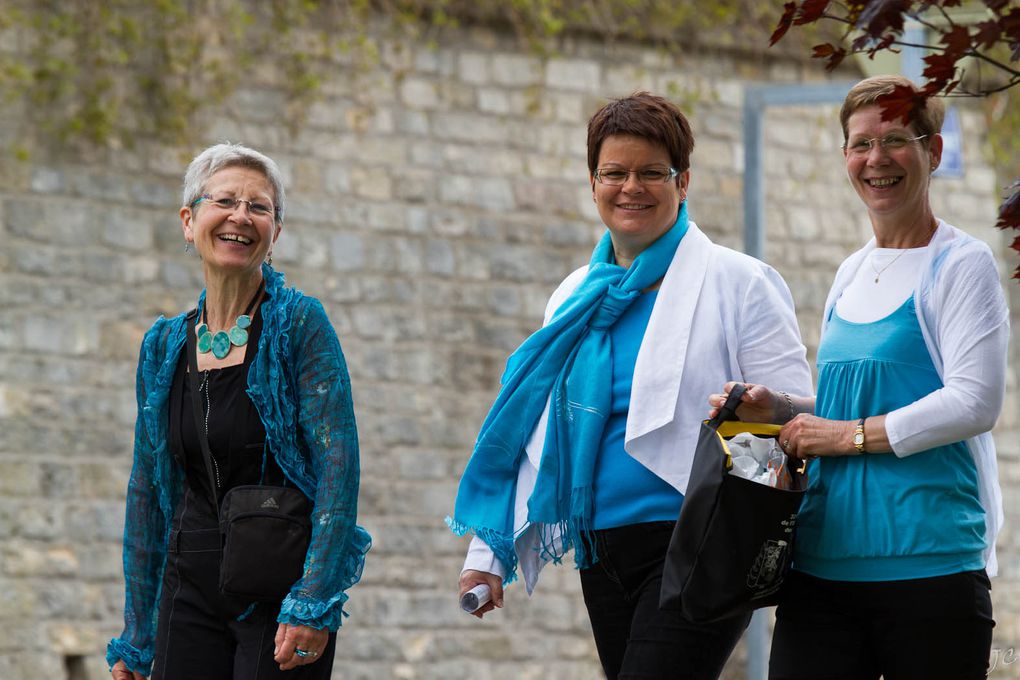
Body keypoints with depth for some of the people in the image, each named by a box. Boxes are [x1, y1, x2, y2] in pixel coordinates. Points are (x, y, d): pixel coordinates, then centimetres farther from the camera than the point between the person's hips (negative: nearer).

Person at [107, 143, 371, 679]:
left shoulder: (300, 324, -5)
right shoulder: (164, 346, 9)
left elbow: (339, 465, -12)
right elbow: (145, 491, 13)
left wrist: (313, 601, -20)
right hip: (191, 591, 4)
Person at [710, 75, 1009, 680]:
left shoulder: (962, 264, -3)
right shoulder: (852, 274, 19)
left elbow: (975, 402, -13)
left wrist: (850, 435, -12)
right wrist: (778, 410, 9)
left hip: (928, 564, -6)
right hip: (824, 563, 6)